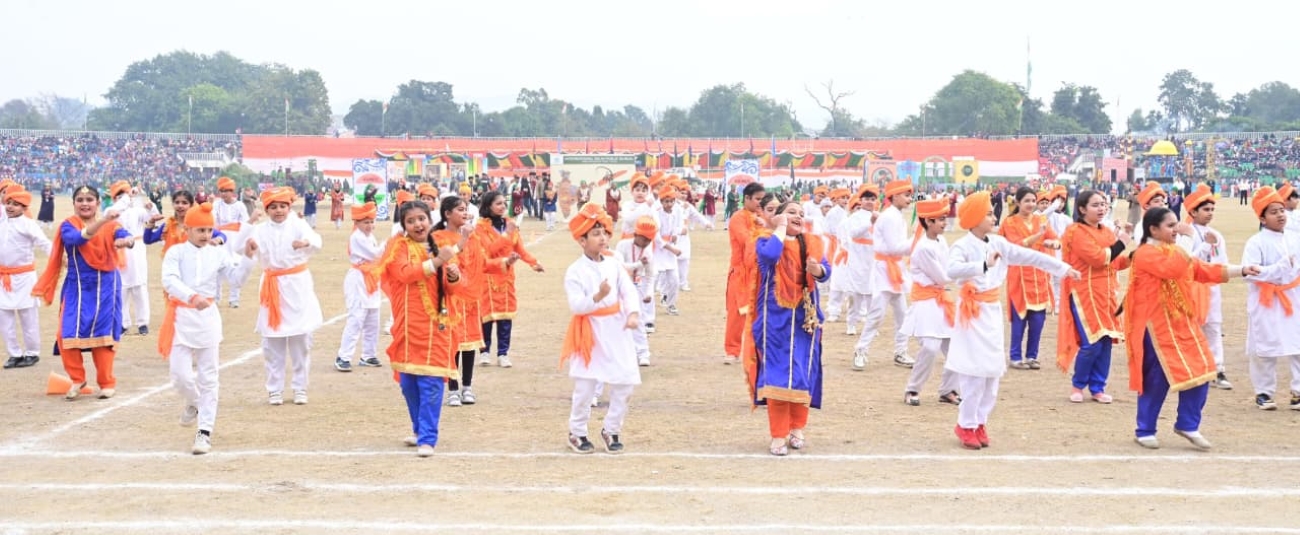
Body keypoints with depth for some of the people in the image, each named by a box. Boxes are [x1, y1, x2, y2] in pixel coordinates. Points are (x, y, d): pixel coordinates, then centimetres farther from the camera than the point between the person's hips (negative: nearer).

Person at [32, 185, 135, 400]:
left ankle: (107, 383, 18)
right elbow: (76, 239, -25)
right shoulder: (68, 225, -3)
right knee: (68, 334, -8)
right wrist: (101, 222, -40)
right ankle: (77, 379, 15)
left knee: (102, 334, 1)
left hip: (105, 287, 0)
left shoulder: (110, 225, -1)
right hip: (76, 288, 0)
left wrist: (126, 240, -47)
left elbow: (126, 236, -21)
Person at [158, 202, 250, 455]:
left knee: (208, 377, 2)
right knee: (181, 374, -4)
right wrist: (192, 296, -35)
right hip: (181, 316, -2)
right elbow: (170, 280, -19)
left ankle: (205, 432, 8)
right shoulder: (176, 252, -3)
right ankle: (193, 404, 31)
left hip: (208, 316, 2)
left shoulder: (218, 254, 5)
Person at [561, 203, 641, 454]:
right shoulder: (575, 271, -9)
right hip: (590, 332, -4)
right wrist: (597, 297, -33)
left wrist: (633, 313, -21)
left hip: (616, 330, 5)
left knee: (624, 383, 4)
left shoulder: (614, 265, 4)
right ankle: (577, 433, 17)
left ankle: (612, 430, 21)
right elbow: (575, 304, -17)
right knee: (585, 386, -1)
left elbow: (629, 291, -4)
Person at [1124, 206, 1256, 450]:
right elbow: (1172, 269, -30)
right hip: (1157, 326, -8)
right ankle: (1145, 431, 12)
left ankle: (1187, 425, 15)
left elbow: (1206, 271, 15)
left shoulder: (1177, 253, 16)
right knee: (1157, 379, -3)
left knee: (1199, 372, 2)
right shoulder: (1145, 254, -13)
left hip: (1182, 324, 8)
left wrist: (1241, 270, 7)